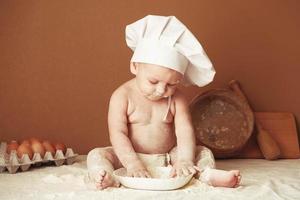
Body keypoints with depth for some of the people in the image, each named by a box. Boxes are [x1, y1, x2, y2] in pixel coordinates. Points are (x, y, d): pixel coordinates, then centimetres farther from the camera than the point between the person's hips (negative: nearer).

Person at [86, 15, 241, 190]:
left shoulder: (176, 99, -5)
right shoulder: (122, 96, -13)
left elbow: (185, 131, -14)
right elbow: (118, 133, -19)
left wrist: (184, 160, -30)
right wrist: (132, 164, -32)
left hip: (169, 157, 2)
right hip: (131, 157, -2)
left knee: (204, 153, -11)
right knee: (96, 155, -22)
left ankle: (207, 174, -37)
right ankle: (108, 179, -48)